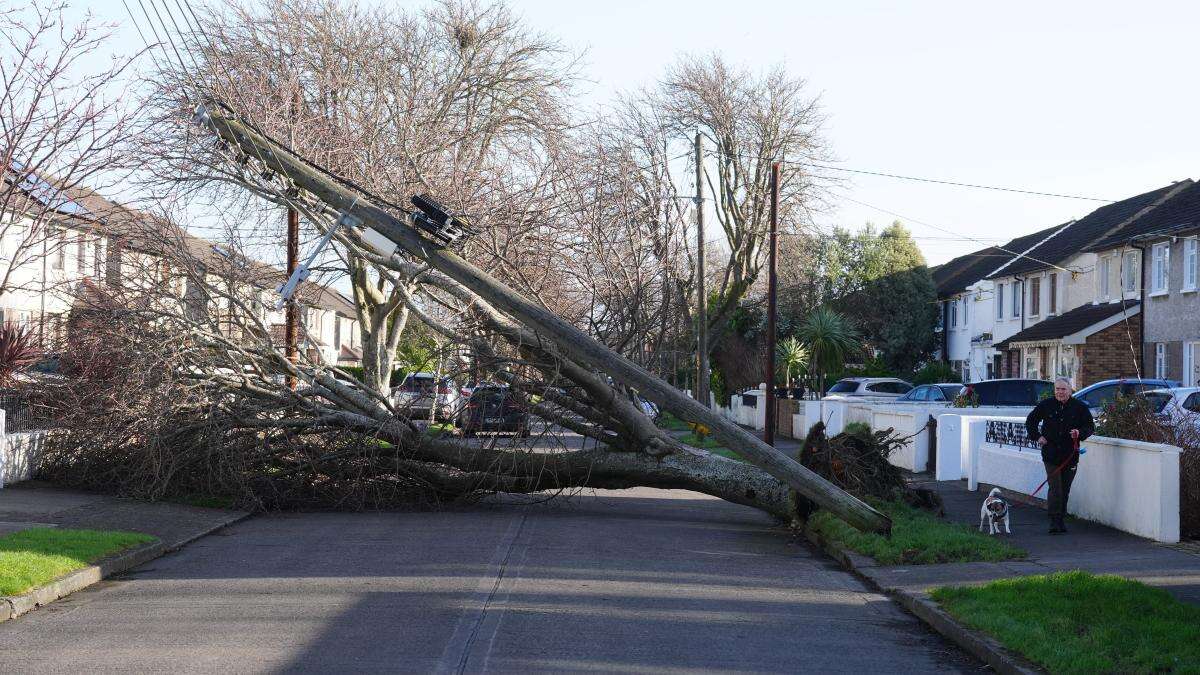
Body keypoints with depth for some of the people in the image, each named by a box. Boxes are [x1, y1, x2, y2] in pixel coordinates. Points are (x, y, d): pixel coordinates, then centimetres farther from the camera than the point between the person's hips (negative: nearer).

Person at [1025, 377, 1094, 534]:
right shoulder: (1046, 405, 2)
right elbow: (1030, 421, 15)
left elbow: (1090, 426, 8)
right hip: (1051, 454, -1)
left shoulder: (1079, 407, 1)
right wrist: (1037, 436, 2)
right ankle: (1054, 522, -8)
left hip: (1070, 455, 1)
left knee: (1065, 490, 10)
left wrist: (1080, 433, -12)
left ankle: (1061, 520, 22)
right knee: (1055, 488, -10)